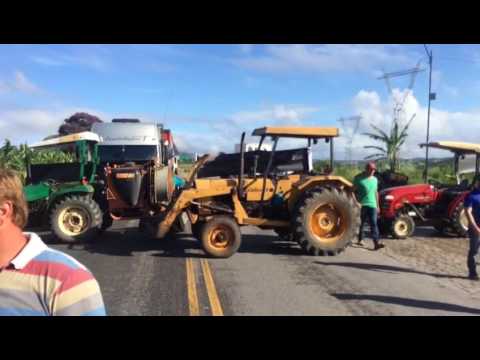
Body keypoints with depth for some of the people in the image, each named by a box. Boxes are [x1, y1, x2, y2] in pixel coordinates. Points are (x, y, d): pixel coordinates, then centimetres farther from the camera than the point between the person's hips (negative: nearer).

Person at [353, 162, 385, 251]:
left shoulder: (374, 179, 13)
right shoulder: (358, 178, -4)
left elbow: (376, 193, 19)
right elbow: (354, 191, -5)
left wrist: (377, 205, 18)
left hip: (372, 205, 4)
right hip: (361, 205, -3)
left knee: (373, 224, -6)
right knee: (360, 223, 8)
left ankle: (376, 243, -13)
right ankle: (359, 240, 25)